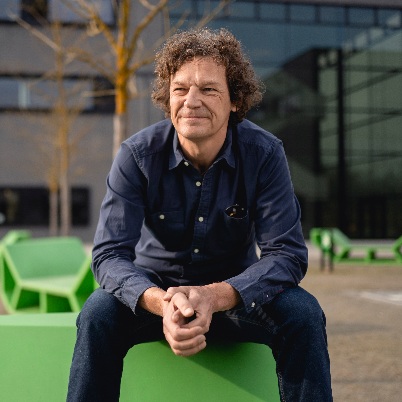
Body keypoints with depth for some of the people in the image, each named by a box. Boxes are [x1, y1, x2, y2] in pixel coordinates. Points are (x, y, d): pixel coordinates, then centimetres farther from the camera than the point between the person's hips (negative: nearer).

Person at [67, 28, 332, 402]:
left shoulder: (264, 154, -17)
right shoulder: (138, 155, -17)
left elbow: (287, 254, -21)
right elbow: (110, 254, -22)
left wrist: (214, 297, -39)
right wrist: (161, 303, -44)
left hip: (234, 289, 0)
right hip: (156, 286, 0)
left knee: (303, 313, -26)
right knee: (98, 315, -29)